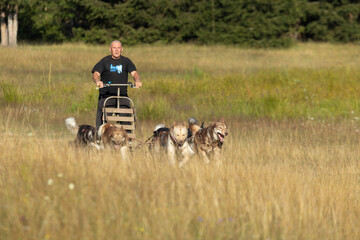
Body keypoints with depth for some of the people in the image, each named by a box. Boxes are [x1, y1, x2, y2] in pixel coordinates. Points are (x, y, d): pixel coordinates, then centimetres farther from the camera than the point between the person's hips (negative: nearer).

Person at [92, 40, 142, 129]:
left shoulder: (126, 61, 11)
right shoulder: (104, 61, 6)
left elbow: (134, 72, -2)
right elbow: (96, 74, -5)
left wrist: (137, 81, -25)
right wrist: (97, 81, -29)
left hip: (122, 96, 1)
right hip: (106, 95, -1)